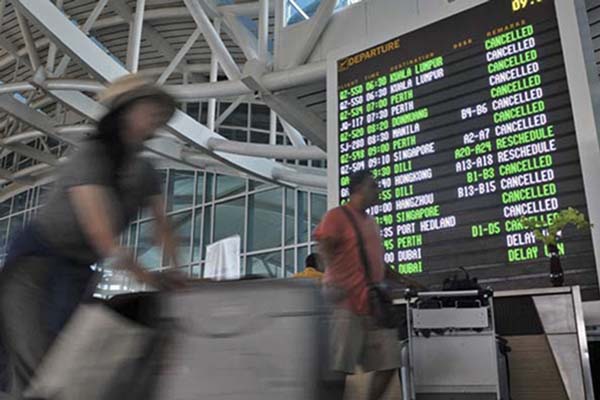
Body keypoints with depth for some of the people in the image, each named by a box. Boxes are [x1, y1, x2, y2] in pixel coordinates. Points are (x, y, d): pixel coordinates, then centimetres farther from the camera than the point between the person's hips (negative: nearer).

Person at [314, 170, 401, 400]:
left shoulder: (371, 223, 23)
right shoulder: (337, 216, -1)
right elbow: (325, 251, -11)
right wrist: (336, 283, -24)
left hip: (375, 304, 8)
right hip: (347, 303, -8)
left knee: (389, 364, 6)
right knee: (339, 367, -6)